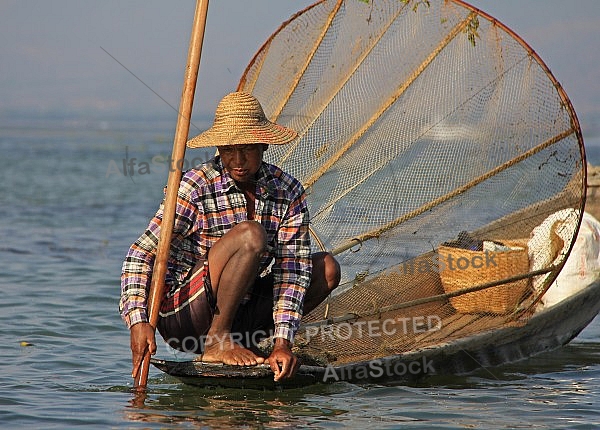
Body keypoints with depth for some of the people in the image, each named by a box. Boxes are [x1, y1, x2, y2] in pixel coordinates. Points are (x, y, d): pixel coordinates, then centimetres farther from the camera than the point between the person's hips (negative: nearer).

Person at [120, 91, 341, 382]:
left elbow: (293, 267, -8)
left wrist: (282, 341, -20)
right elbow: (142, 254, -14)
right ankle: (215, 344, -18)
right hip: (181, 317, -6)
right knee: (249, 235, -27)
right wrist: (137, 320, -29)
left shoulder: (289, 192, 0)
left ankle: (240, 340, 2)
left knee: (327, 268, -4)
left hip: (239, 313, 6)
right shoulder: (196, 187, -12)